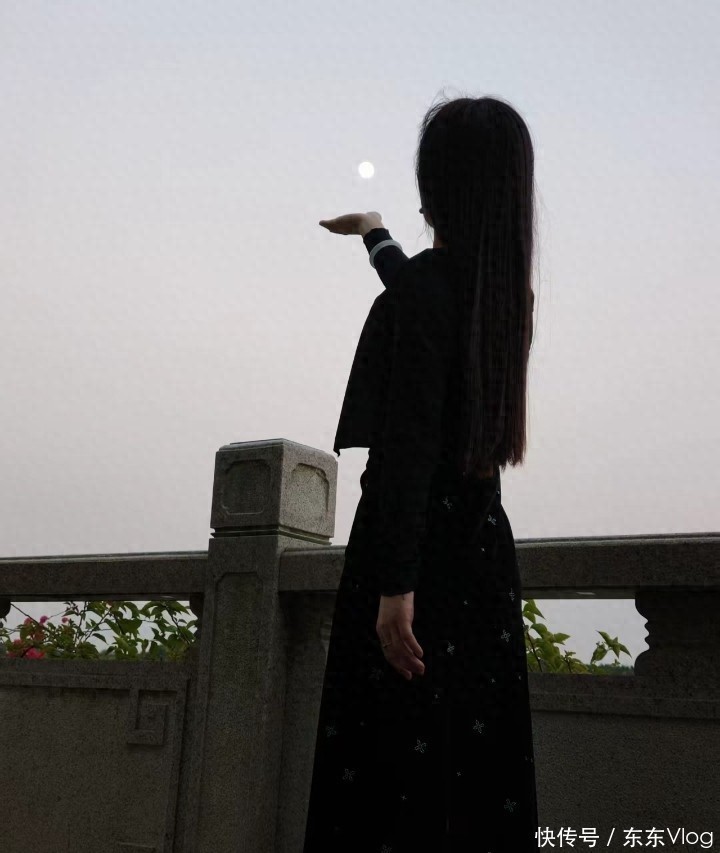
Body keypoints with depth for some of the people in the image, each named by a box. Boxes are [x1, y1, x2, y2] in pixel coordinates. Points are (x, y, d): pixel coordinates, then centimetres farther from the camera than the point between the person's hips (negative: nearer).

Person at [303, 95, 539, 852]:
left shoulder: (424, 286, -11)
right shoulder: (503, 290, 12)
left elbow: (411, 442, -19)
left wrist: (395, 585, -22)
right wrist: (373, 235, 53)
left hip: (418, 542, -8)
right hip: (485, 542, 8)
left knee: (395, 759, -7)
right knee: (476, 762, 9)